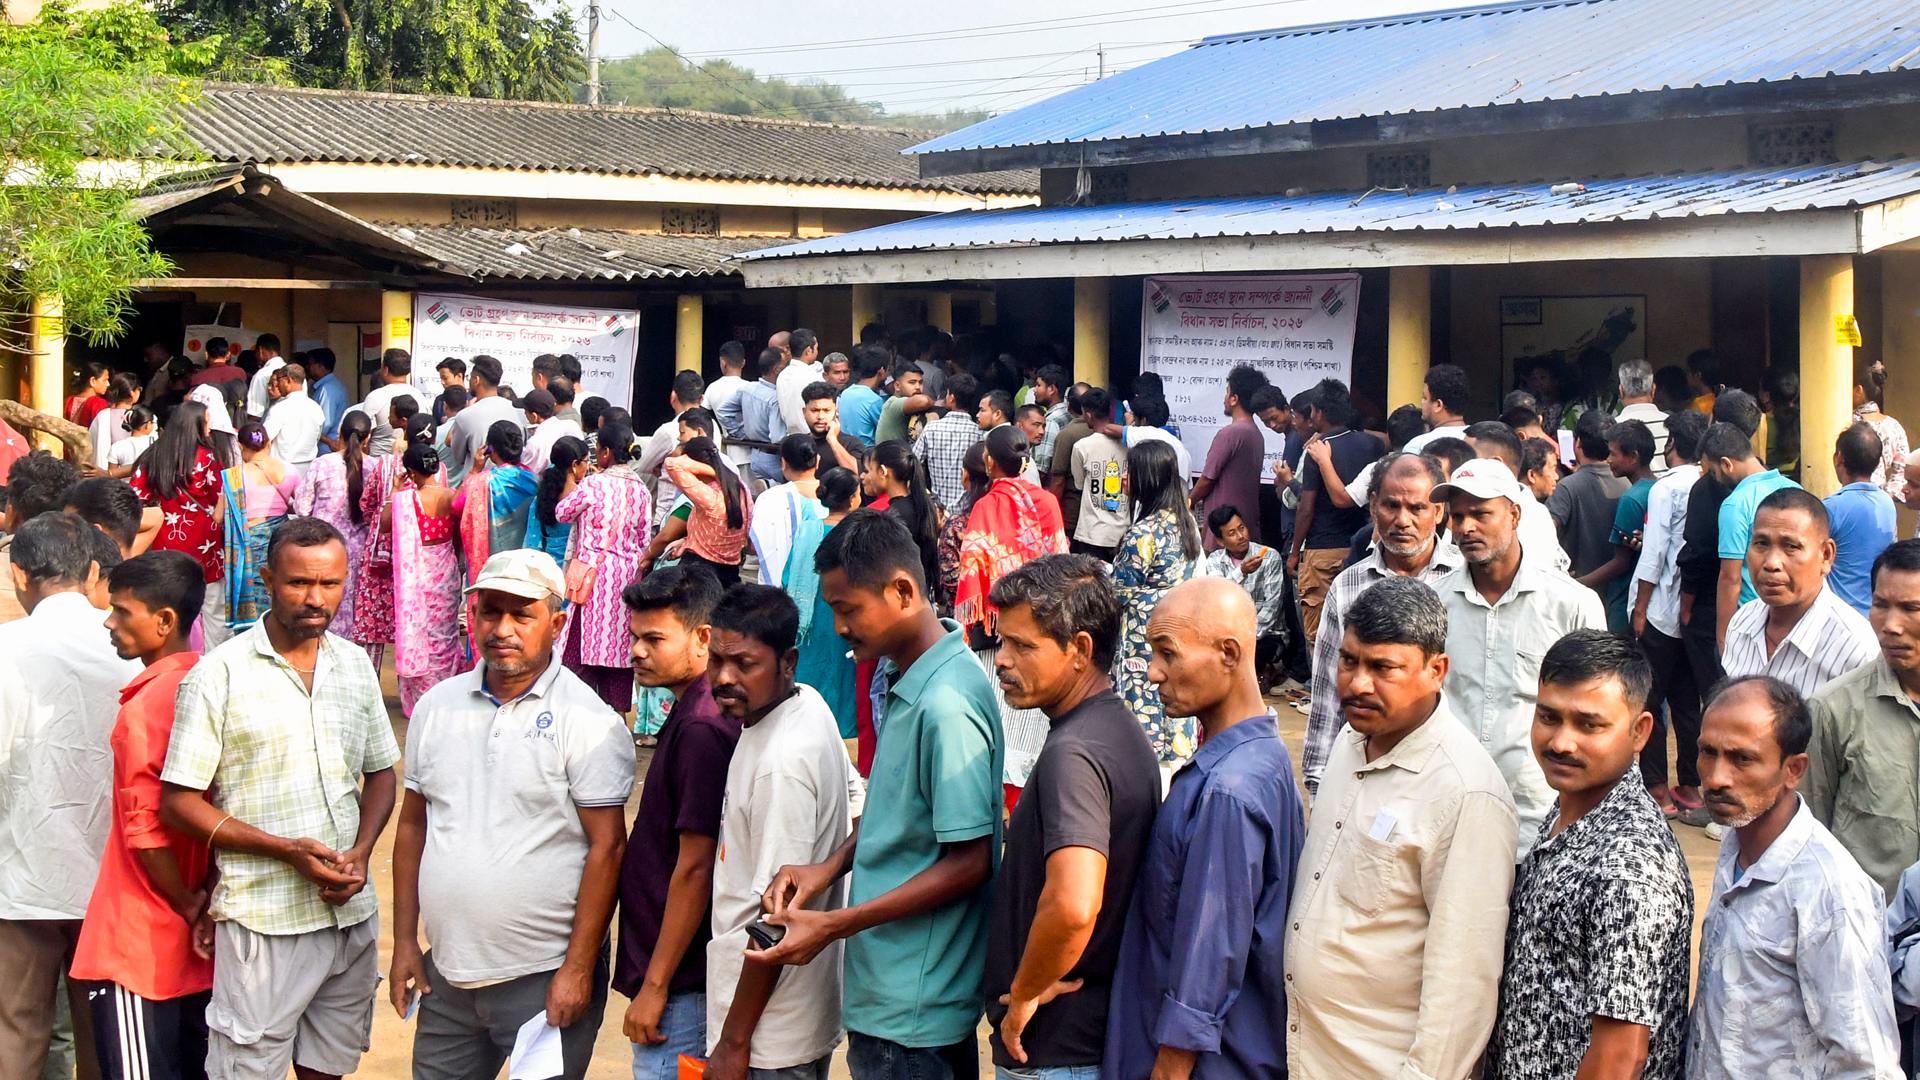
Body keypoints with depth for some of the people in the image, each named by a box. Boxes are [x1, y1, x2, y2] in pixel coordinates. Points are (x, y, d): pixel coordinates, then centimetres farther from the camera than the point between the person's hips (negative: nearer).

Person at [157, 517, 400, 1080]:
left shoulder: (355, 665, 9)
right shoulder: (219, 674, -7)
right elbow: (178, 803, -8)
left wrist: (360, 852, -3)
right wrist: (287, 849, -17)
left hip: (351, 913, 5)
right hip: (264, 921, -5)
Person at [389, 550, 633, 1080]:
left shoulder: (587, 720, -9)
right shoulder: (437, 706, 8)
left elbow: (607, 847, -12)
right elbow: (414, 824, 15)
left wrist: (578, 970, -15)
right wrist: (404, 941, 10)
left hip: (543, 978, -5)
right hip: (447, 976, 5)